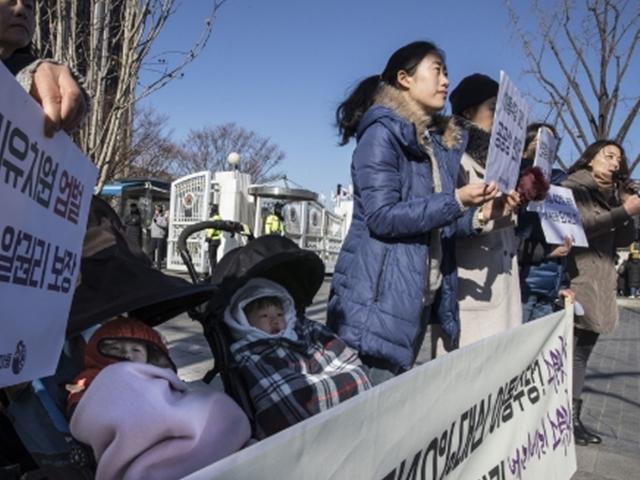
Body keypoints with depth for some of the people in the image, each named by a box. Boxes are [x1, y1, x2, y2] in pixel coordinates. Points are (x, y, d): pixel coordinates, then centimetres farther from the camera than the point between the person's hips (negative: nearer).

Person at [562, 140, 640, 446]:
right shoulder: (574, 186, 0)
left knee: (581, 354, 7)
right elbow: (580, 224, -15)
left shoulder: (612, 196, 20)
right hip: (577, 282, -7)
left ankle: (573, 418, 12)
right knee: (570, 353, -7)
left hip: (600, 287, 7)